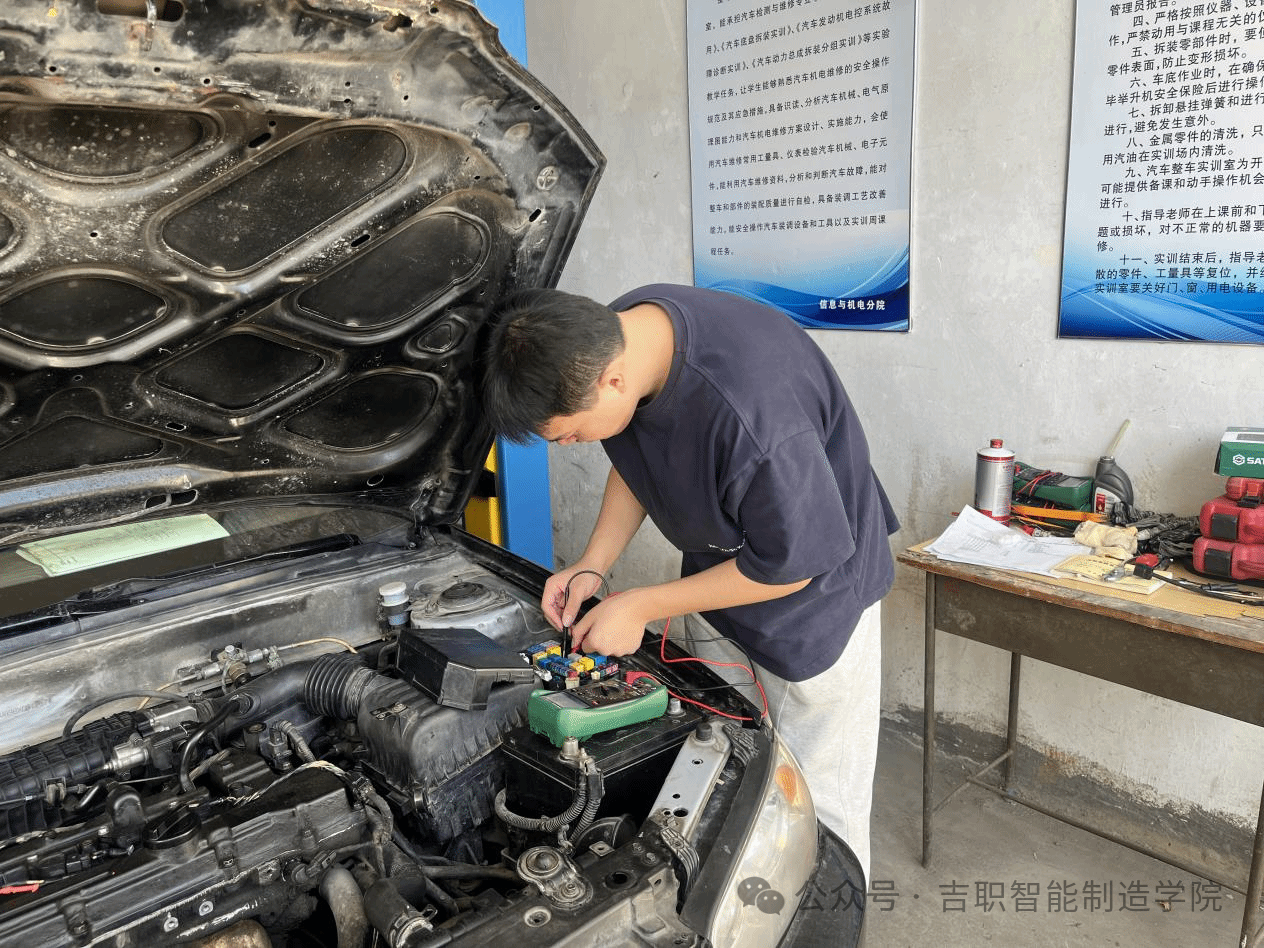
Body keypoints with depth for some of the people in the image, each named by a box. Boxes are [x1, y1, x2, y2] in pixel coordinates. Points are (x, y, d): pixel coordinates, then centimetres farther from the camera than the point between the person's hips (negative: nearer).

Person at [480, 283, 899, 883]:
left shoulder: (751, 410, -41)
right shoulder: (609, 337, -15)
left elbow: (792, 563, -26)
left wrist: (640, 607, -20)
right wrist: (591, 567, -6)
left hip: (815, 592, -6)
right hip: (720, 569, 7)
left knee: (815, 808, 6)